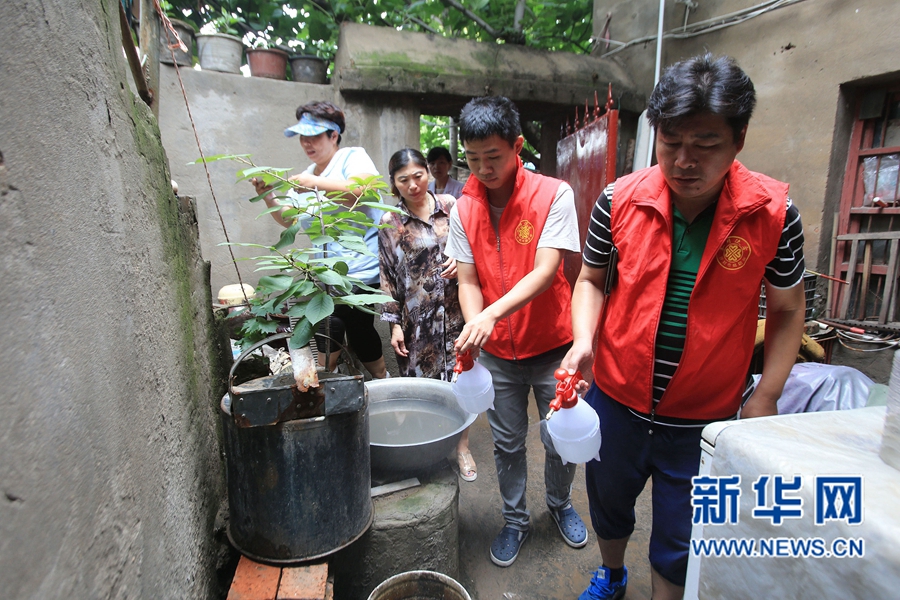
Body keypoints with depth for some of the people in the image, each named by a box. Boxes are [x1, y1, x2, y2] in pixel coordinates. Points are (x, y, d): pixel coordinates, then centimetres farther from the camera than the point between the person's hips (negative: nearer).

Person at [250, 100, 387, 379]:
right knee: (359, 334, 13)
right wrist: (268, 197, 1)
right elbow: (288, 220, 19)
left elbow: (362, 190, -23)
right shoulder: (306, 177, 20)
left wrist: (315, 184, -24)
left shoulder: (353, 156, -1)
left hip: (361, 269, -8)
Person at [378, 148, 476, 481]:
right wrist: (394, 324, -4)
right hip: (417, 319, -1)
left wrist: (462, 261, -12)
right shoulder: (390, 223, -1)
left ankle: (462, 447, 29)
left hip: (454, 311, 2)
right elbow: (388, 277, 0)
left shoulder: (450, 206, 3)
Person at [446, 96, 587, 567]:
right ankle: (515, 520, 41)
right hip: (496, 351, 2)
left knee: (559, 438, 16)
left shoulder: (554, 195, -14)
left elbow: (546, 270, -22)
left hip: (550, 345, -2)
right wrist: (473, 326, -25)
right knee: (507, 444, 16)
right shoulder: (463, 209, -4)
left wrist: (492, 314, -35)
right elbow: (468, 281, -5)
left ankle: (560, 505, 47)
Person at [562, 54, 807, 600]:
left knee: (680, 544, 17)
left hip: (705, 420, -1)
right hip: (616, 399, 2)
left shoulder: (773, 212, -12)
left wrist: (765, 398, -6)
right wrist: (584, 341, -16)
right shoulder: (620, 201, -11)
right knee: (608, 502, 26)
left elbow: (786, 310, -1)